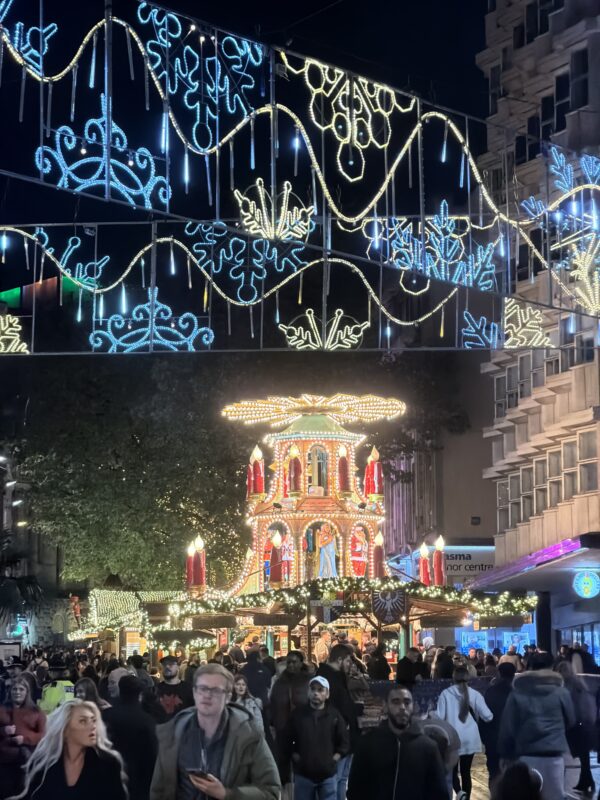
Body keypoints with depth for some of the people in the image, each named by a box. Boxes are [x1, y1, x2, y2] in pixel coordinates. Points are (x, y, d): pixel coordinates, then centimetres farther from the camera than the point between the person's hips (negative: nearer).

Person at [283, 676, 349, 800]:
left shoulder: (334, 715, 2)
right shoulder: (297, 714, 1)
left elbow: (344, 743, 5)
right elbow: (287, 742, 5)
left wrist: (333, 760, -4)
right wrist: (296, 759, -5)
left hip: (328, 774, 0)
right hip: (303, 774, 0)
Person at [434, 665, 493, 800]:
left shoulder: (446, 694, -7)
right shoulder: (474, 694, -4)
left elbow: (439, 717, -8)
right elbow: (487, 716, -6)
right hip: (470, 738, 2)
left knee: (452, 770, 11)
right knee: (466, 771, 13)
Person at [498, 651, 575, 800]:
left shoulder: (517, 694, 1)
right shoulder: (561, 692, 0)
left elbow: (507, 729, 2)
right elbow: (571, 721, 15)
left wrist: (505, 755, 12)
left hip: (526, 756, 0)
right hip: (554, 755, 0)